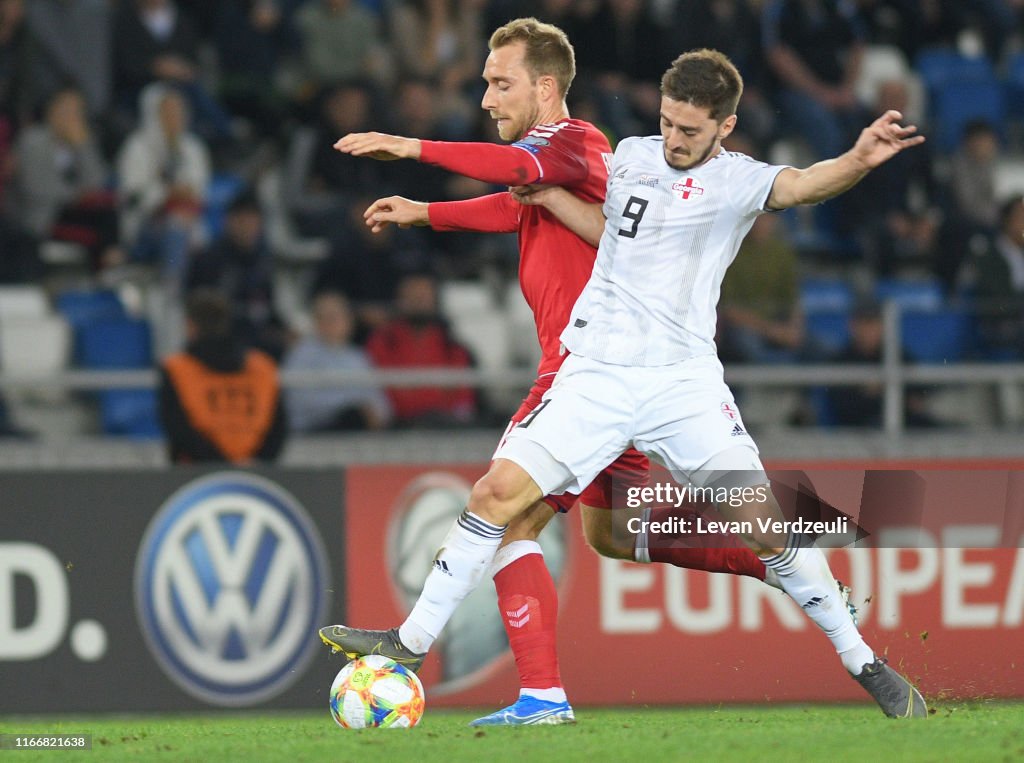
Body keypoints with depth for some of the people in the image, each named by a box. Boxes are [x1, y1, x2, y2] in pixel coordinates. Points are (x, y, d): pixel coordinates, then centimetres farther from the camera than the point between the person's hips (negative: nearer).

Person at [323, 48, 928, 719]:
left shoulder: (736, 180, -6)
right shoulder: (633, 156, 10)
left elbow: (798, 185, -27)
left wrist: (856, 162, -48)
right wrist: (544, 194, 16)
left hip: (684, 382, -4)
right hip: (596, 373, 4)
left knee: (766, 523, -11)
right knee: (498, 492, -7)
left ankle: (863, 664, 4)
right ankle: (412, 643, 4)